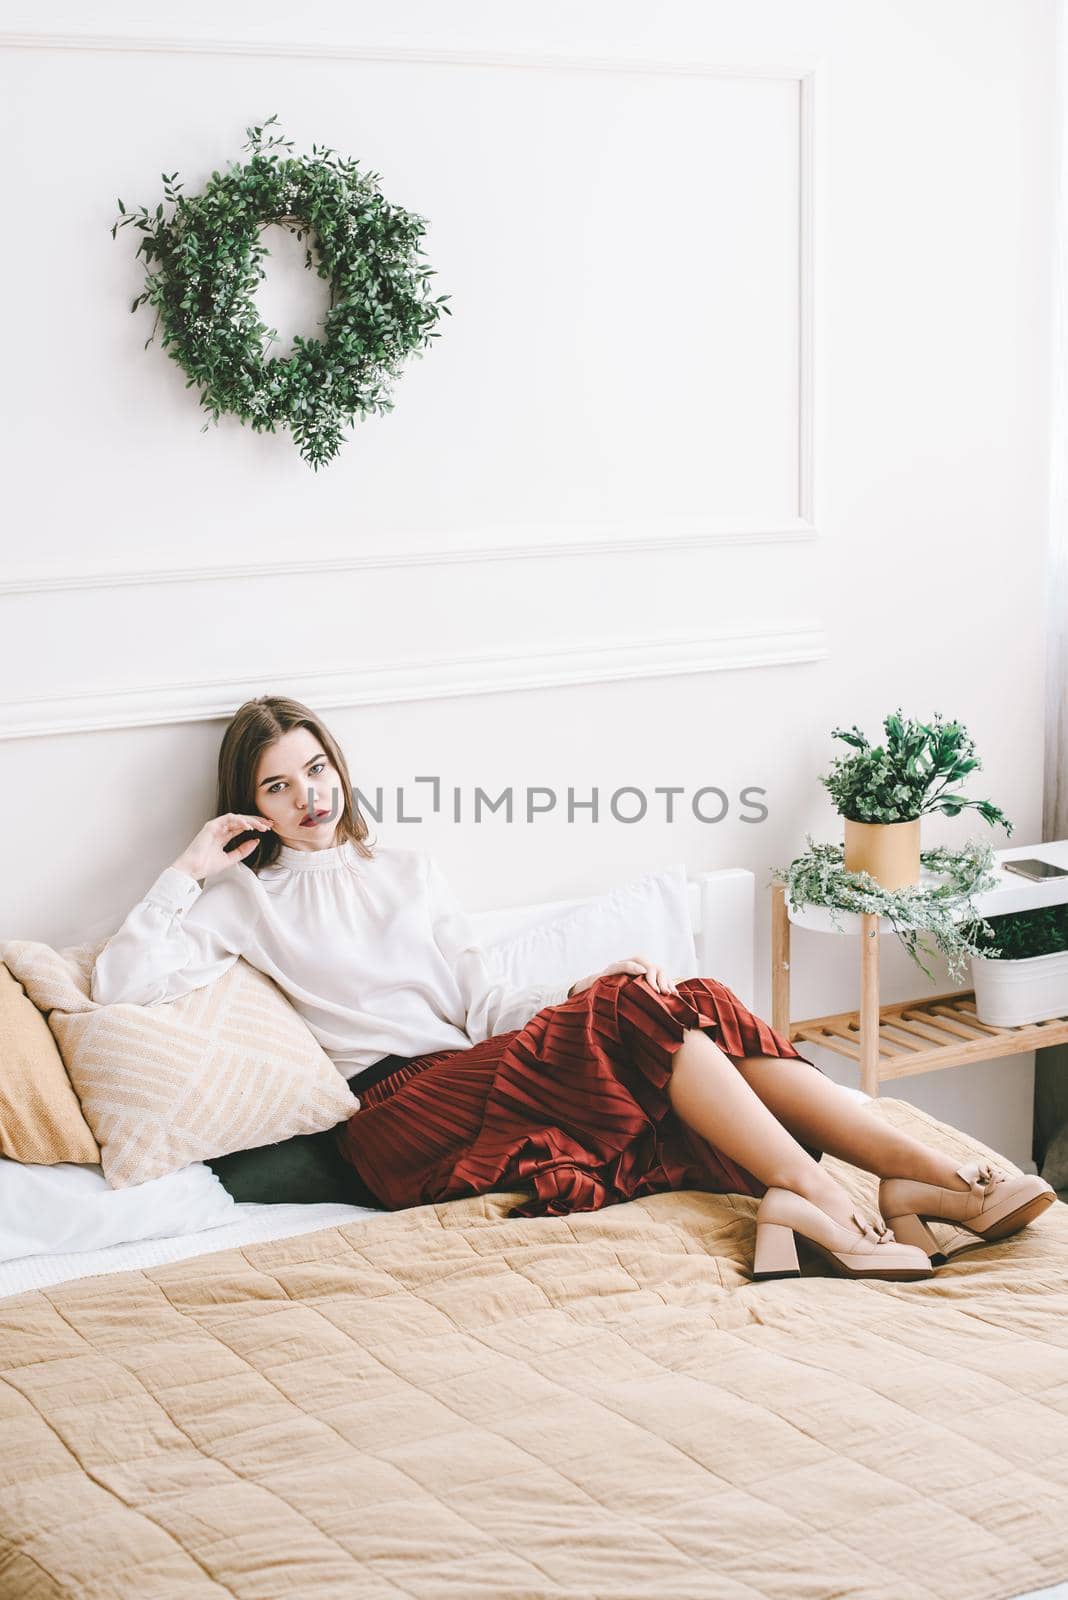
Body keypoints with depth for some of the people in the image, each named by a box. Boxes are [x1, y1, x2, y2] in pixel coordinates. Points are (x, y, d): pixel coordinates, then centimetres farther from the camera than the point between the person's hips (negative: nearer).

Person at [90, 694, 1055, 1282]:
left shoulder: (409, 873, 26)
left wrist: (581, 993, 0)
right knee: (645, 1011, -26)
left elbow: (483, 1009, 17)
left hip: (479, 1068, 5)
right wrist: (189, 870, 0)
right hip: (400, 1114, -5)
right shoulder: (245, 900, 14)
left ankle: (923, 1172, -33)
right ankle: (821, 1198, -35)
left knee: (698, 1009, -21)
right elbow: (119, 983, -1)